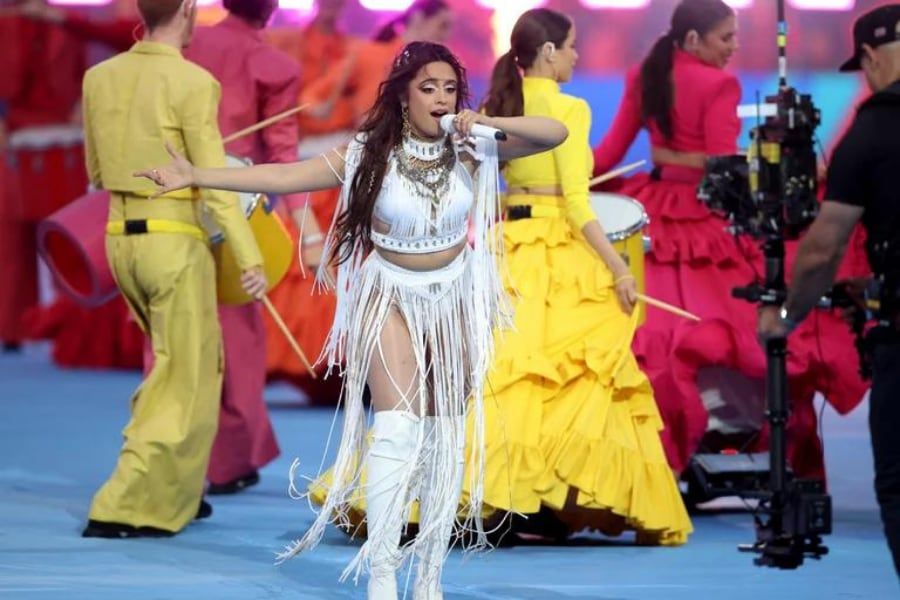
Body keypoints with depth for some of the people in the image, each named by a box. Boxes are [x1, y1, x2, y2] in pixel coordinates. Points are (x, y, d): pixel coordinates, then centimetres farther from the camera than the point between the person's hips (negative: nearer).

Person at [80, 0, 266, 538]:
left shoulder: (100, 79, 5)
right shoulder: (192, 83, -14)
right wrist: (251, 258, -15)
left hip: (124, 241, 7)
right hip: (176, 244, -7)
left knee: (200, 360, 23)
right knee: (185, 384, 2)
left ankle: (176, 486, 20)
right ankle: (121, 509, -6)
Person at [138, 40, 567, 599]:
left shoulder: (472, 151, -7)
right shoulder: (369, 155, -11)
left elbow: (555, 133, -14)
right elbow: (282, 176, -16)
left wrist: (491, 124, -28)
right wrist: (197, 176, -24)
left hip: (454, 300, 2)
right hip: (391, 297, -2)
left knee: (446, 436, 4)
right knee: (397, 427, -16)